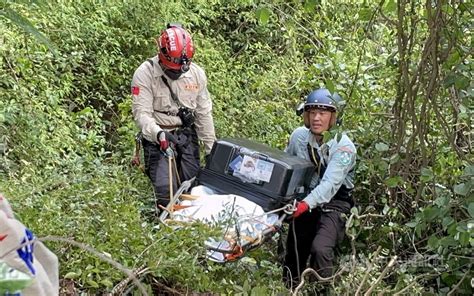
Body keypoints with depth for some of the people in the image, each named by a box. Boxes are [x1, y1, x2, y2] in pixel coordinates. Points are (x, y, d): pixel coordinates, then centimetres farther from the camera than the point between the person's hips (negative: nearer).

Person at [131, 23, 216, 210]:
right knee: (166, 189, -15)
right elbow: (141, 113, -16)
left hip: (187, 136, 4)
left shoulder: (196, 73, 2)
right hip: (158, 138, -4)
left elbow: (204, 114, 9)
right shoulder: (145, 73, -11)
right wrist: (159, 133, -36)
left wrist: (211, 149, 10)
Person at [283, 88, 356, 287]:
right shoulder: (299, 136, -3)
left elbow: (329, 184, -29)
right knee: (293, 252, 13)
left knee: (320, 249, -28)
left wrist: (306, 203, -44)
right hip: (304, 202, 5)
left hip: (333, 204, -5)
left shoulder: (343, 146, -18)